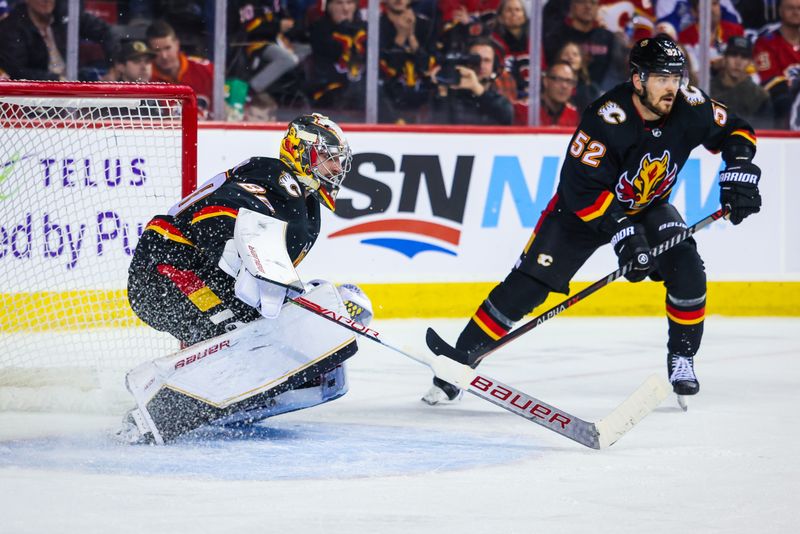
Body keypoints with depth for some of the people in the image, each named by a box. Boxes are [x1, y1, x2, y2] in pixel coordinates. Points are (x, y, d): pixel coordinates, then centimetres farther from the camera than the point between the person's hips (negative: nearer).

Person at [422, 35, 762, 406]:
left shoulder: (689, 107, -20)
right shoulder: (607, 119, -34)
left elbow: (735, 131, -1)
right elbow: (581, 188, -33)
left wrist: (739, 174, -18)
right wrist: (622, 232, -41)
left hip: (648, 207, 4)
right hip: (582, 208, -4)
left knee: (687, 273, -19)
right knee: (527, 285, -11)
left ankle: (681, 359, 3)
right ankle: (460, 360, -3)